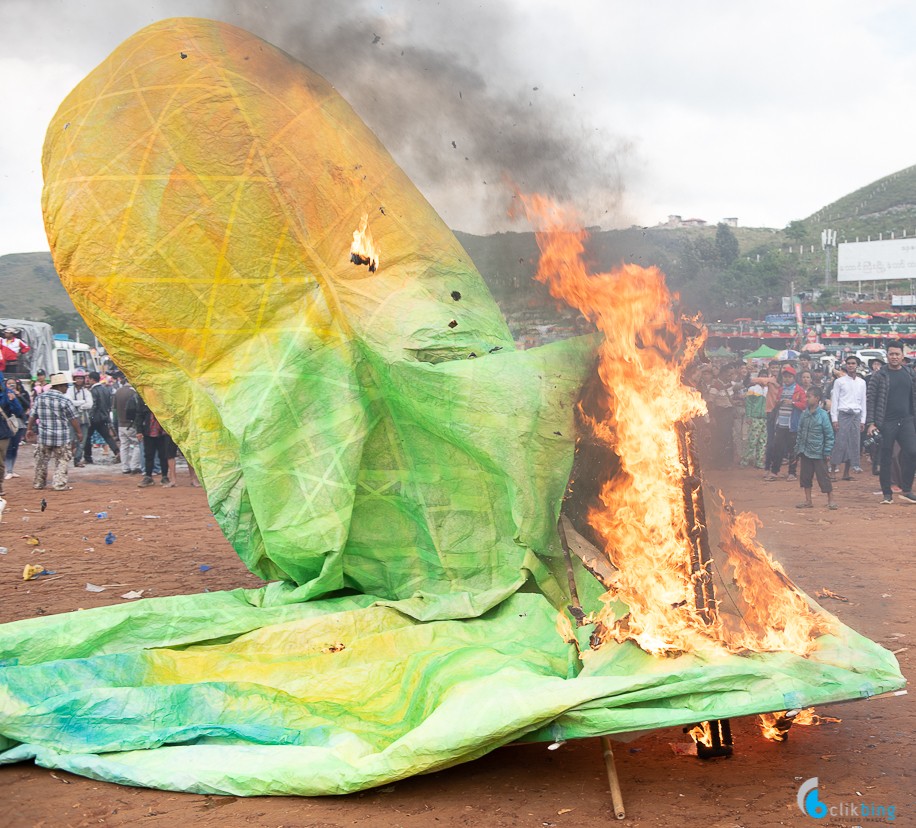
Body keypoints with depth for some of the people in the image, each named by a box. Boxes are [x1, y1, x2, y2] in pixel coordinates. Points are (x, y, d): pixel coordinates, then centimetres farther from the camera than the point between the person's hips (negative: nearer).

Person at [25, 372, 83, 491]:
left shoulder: (39, 398, 3)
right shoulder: (64, 400, -10)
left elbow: (32, 415, 8)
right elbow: (73, 418, -6)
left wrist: (29, 428, 20)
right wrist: (79, 432, 4)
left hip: (44, 436, 4)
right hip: (61, 437, -4)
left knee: (42, 459, 17)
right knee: (62, 460, 5)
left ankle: (38, 483, 25)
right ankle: (59, 484, 1)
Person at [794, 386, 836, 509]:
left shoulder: (823, 415, -10)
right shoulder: (804, 415, 6)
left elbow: (829, 435, -7)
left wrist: (827, 452, -9)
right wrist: (798, 449, 11)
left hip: (818, 453, -6)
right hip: (805, 452, 6)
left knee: (823, 477, -1)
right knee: (805, 476, 10)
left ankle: (830, 501, 8)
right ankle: (808, 500, 21)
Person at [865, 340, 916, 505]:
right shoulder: (880, 376, -2)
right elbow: (870, 399, -4)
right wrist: (870, 423, -10)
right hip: (886, 423, -3)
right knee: (886, 459, 1)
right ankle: (887, 494, 11)